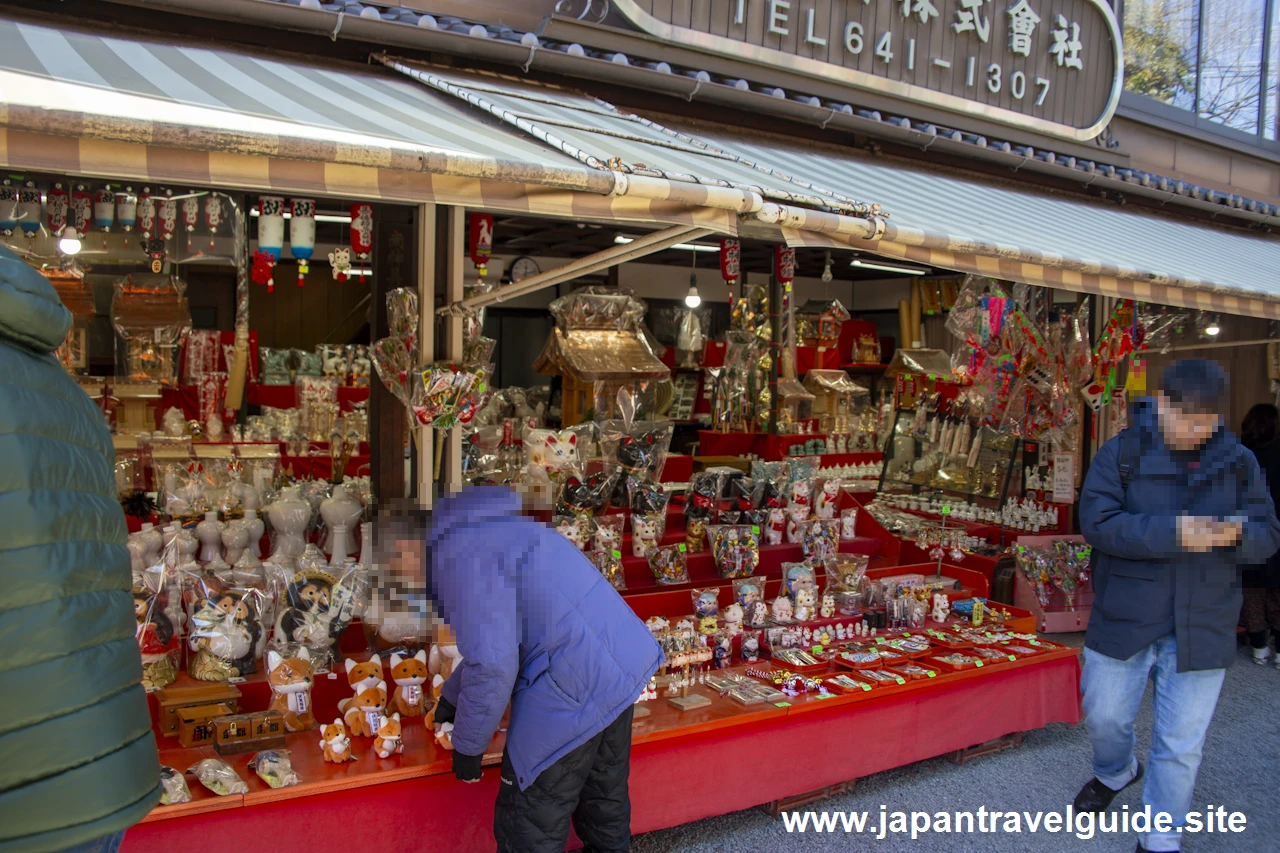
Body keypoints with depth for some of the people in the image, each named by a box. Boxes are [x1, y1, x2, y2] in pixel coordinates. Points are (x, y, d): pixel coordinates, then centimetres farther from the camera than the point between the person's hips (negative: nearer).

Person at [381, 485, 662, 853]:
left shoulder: (458, 557, -14)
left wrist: (467, 747, -5)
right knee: (605, 802, 28)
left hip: (575, 688, -10)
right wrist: (451, 695, 40)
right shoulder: (489, 530, 18)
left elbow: (492, 664, -21)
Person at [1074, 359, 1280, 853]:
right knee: (1104, 717, 16)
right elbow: (1097, 522, -16)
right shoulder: (1120, 454, -6)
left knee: (1182, 745, 8)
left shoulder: (1238, 462, 2)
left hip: (1202, 628, 1)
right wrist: (1172, 533, -27)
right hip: (1124, 621, -1)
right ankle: (1115, 773, 49)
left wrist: (1239, 535, -20)